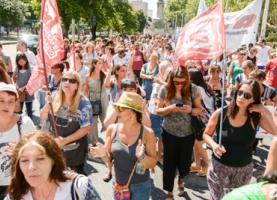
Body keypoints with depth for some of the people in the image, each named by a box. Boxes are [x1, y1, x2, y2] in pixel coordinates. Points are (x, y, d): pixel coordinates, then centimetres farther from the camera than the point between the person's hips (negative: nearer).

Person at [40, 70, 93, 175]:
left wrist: (66, 140, -22)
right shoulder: (55, 98, -4)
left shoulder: (83, 103, -17)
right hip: (53, 146, 4)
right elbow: (43, 117, 3)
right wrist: (47, 105, -19)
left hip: (74, 150, -4)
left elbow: (87, 127, -17)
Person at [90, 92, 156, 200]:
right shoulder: (112, 129, -9)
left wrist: (142, 157, -30)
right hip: (118, 185, 3)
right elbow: (108, 159, -1)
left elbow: (153, 164, -11)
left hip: (140, 186, -2)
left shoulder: (147, 133, -16)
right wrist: (104, 154, -21)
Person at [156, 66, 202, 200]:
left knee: (184, 165, 8)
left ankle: (181, 179, 46)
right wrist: (170, 108, -23)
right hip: (169, 133, 0)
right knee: (169, 164, 8)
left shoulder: (193, 89, -8)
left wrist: (191, 110, -23)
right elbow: (158, 111, -3)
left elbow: (199, 110, -1)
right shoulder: (165, 89, -8)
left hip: (188, 133, 1)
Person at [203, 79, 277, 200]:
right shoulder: (220, 113, -13)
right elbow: (206, 134, 0)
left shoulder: (256, 117, -10)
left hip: (244, 169, 1)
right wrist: (214, 145, -19)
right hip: (219, 167, -1)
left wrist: (265, 112, -25)